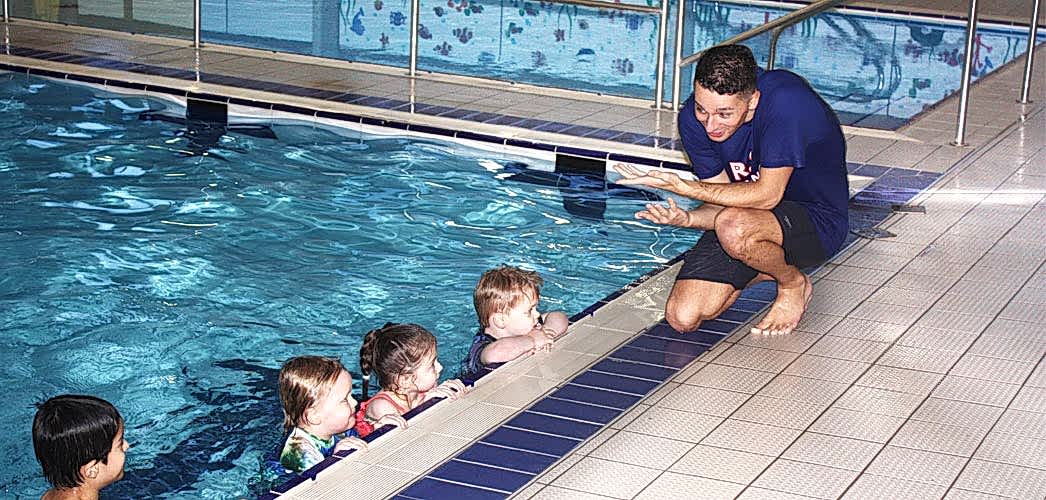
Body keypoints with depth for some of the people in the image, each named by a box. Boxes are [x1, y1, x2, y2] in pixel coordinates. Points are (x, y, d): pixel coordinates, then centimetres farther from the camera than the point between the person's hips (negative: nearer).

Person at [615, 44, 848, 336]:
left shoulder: (786, 102, -31)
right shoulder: (694, 117, -11)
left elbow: (767, 195, -29)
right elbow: (723, 200, -6)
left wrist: (683, 187, -33)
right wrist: (687, 218, -29)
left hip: (815, 221, -5)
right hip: (746, 217, 6)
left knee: (733, 227, -38)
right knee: (682, 318, -11)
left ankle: (795, 285, -5)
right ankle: (766, 268, 14)